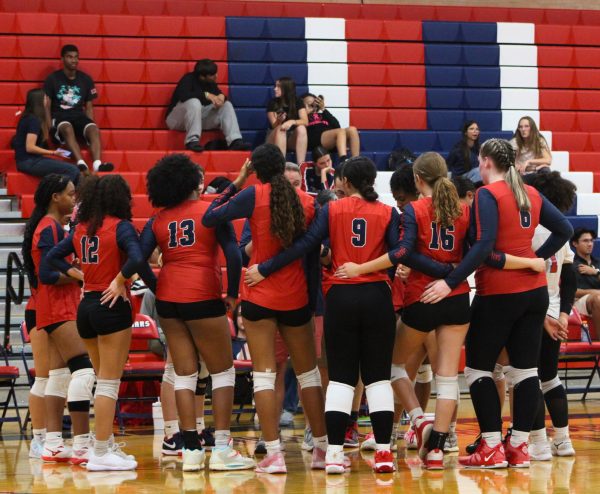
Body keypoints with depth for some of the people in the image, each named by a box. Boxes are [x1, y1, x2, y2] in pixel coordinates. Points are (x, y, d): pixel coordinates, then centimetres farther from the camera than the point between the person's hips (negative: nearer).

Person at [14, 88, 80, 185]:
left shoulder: (29, 117, 15)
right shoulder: (34, 120, -15)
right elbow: (30, 147, -21)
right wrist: (53, 153, -14)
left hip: (32, 160, 10)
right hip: (28, 162, -10)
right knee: (73, 170, -18)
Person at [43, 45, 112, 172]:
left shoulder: (86, 79, 10)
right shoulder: (52, 79, 1)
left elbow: (89, 106, 14)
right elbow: (46, 106, 0)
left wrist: (89, 124, -3)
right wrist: (50, 127, -13)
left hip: (79, 116, 3)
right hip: (59, 117, -3)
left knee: (94, 129, -30)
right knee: (67, 128, -39)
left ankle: (97, 163, -50)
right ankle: (81, 163, -56)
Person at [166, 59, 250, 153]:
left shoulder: (210, 82, 5)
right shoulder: (189, 79, -17)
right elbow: (183, 96, -35)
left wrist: (221, 96, -21)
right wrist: (206, 95, -35)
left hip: (200, 118, 7)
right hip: (178, 119, -7)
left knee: (226, 105, -8)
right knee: (194, 102, -37)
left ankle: (235, 141, -24)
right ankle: (192, 141, -40)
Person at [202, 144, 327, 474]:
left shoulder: (254, 195, -9)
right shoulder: (307, 200, 0)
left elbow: (209, 218, -4)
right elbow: (314, 253, 6)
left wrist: (236, 183, 3)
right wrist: (313, 298, 14)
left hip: (259, 296, -3)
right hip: (297, 297, 3)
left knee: (264, 373, -1)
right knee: (307, 372, 14)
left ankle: (273, 454, -7)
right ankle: (322, 448, 17)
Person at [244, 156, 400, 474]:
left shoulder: (332, 210, 0)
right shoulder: (388, 213, 1)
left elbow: (304, 245, -6)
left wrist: (264, 270, -2)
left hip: (341, 298, 0)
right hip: (377, 297, 0)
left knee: (341, 377, 5)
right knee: (378, 376, 5)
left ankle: (335, 452, -1)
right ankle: (383, 452, 2)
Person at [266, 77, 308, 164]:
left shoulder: (297, 102, -2)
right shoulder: (272, 103, -6)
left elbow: (305, 121, -15)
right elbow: (274, 125, -11)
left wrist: (292, 122, -34)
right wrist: (279, 121, -35)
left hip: (292, 138, 1)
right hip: (274, 139, -1)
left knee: (301, 128, -30)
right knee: (281, 129, -34)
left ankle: (301, 166, -39)